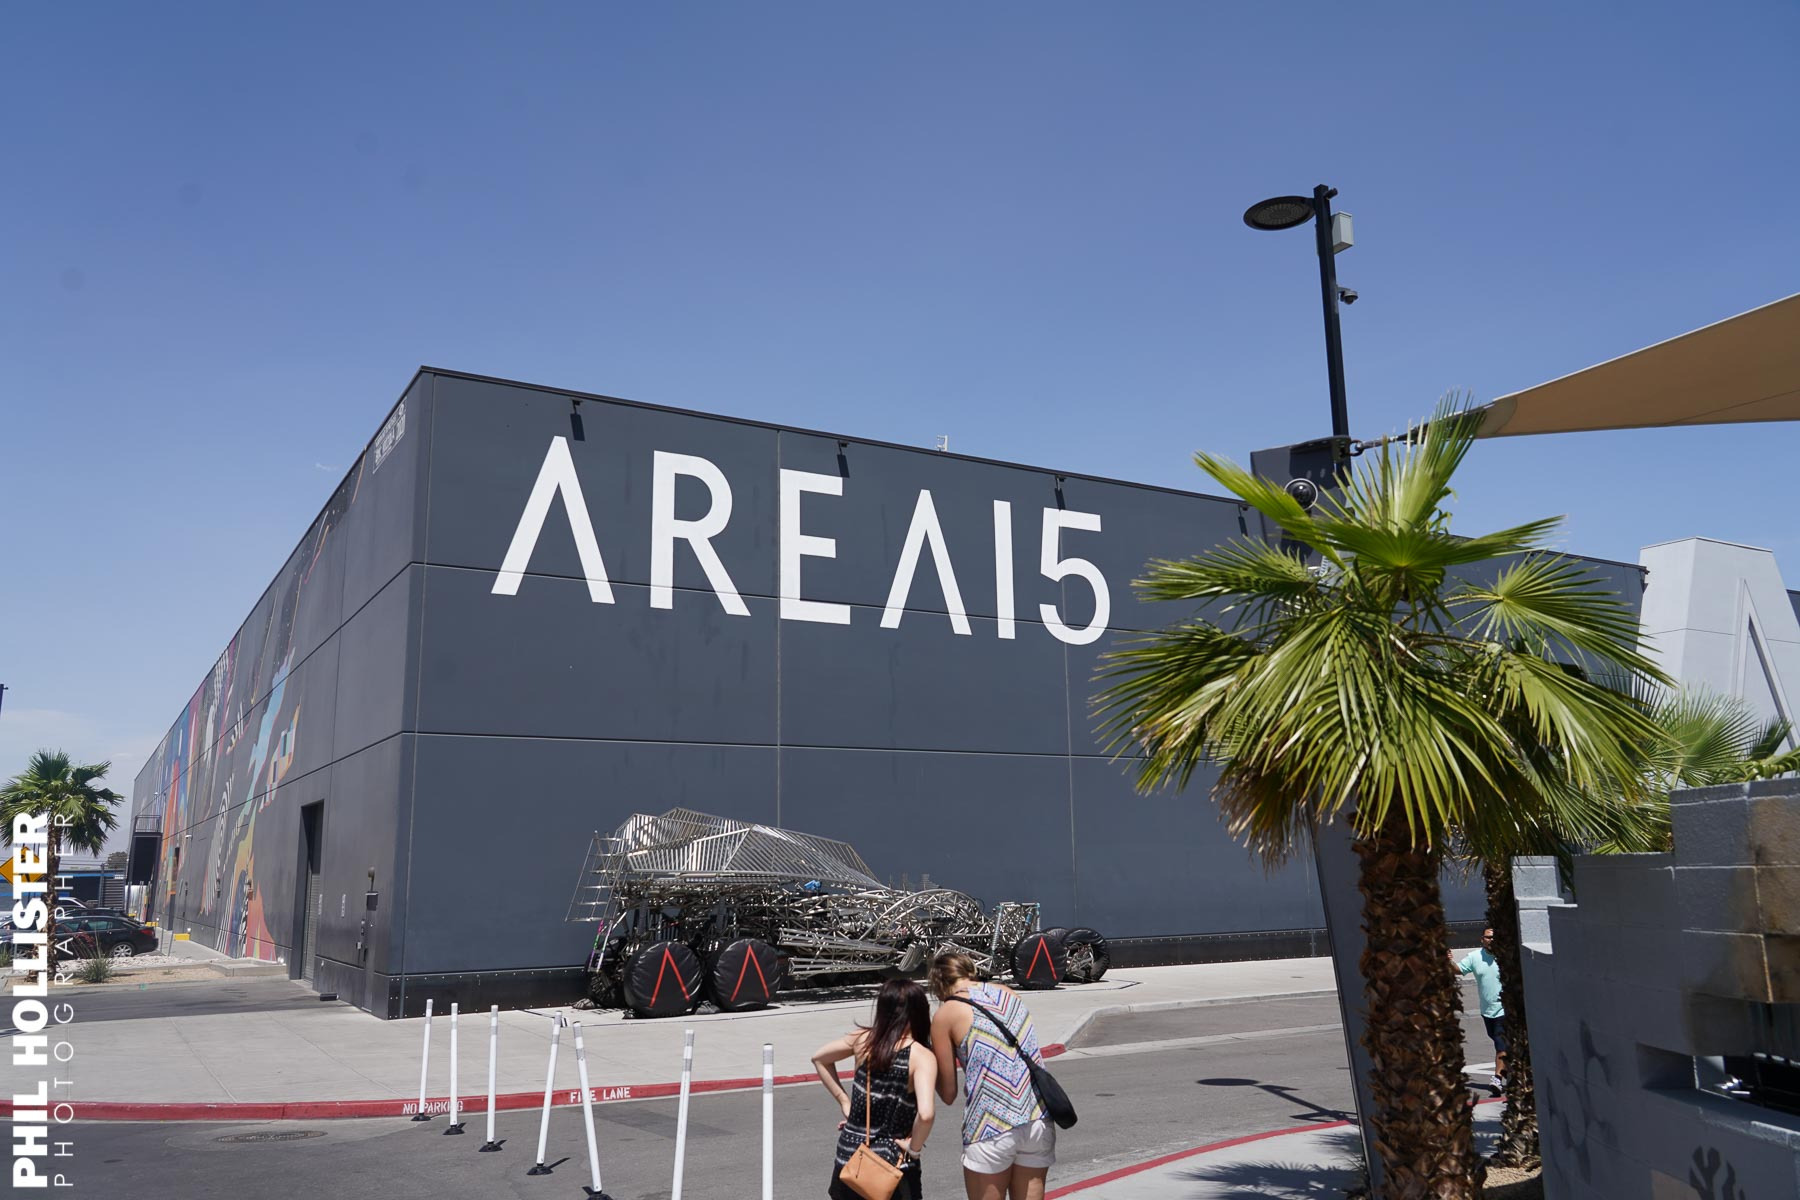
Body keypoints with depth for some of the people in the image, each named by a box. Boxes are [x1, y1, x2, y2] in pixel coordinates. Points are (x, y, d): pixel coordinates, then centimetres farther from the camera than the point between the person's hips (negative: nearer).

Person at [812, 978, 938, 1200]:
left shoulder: (864, 1039, -1)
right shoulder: (922, 1057, -15)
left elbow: (819, 1058, 15)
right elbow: (926, 1114, -30)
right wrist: (914, 1149, -13)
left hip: (849, 1153, 5)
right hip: (891, 1163, -5)